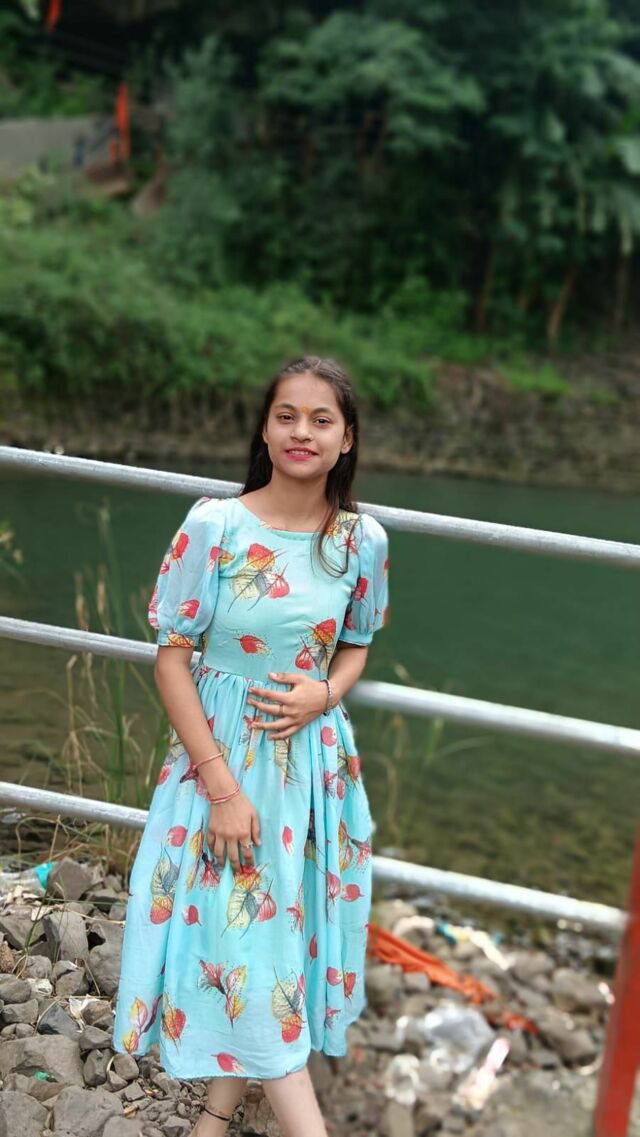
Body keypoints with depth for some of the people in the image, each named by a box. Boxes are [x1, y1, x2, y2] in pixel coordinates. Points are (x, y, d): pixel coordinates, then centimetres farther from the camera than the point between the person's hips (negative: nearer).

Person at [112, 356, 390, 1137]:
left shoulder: (363, 541, -5)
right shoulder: (214, 525, -13)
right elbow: (171, 657, -10)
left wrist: (324, 694, -13)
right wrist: (222, 786, -15)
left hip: (313, 756, 3)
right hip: (220, 751, -3)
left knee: (284, 919, 10)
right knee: (237, 926, 1)